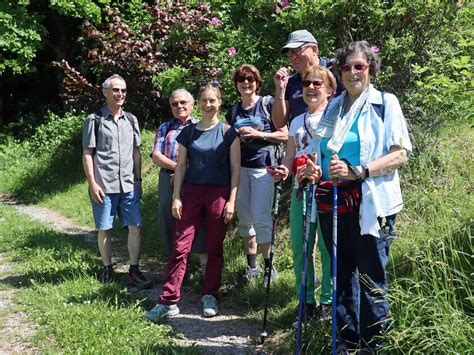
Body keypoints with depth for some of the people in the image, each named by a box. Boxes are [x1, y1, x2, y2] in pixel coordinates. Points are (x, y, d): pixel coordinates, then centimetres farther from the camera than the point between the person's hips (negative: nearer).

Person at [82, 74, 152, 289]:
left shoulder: (131, 120, 12)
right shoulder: (94, 120, 0)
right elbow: (87, 154, -2)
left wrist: (138, 180, 11)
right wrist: (92, 184, -9)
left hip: (129, 185, 4)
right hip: (104, 186, -3)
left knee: (135, 226, -2)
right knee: (105, 229, 4)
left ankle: (134, 271, 5)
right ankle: (107, 270, 18)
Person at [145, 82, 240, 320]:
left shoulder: (228, 132, 2)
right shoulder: (188, 132, 8)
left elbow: (235, 168, 0)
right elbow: (181, 166, 9)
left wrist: (231, 201, -7)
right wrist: (176, 198, 1)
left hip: (219, 194, -1)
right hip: (191, 192, 2)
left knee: (214, 248, 6)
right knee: (180, 246, -4)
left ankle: (210, 296, 18)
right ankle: (168, 301, -2)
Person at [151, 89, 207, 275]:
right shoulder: (164, 128, 15)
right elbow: (156, 156, 4)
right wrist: (177, 166, -11)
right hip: (169, 180, 3)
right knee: (170, 221, 5)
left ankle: (205, 266, 2)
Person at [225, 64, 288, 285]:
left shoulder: (268, 104, -2)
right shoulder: (233, 112, 13)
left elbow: (284, 135, -6)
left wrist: (258, 134, -14)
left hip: (262, 168, -5)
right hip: (239, 168, 5)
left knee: (261, 218, -8)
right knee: (244, 219, 9)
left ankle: (269, 265, 8)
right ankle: (251, 265, 21)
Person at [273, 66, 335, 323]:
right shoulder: (297, 122, 18)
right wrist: (283, 171, -3)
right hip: (300, 190, 5)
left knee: (327, 246, -3)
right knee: (300, 248, 5)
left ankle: (328, 301, 11)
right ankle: (306, 301, 17)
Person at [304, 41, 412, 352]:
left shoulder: (386, 103, 0)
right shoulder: (334, 107, 15)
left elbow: (400, 154, -8)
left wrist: (357, 171, -20)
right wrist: (313, 168, -1)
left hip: (372, 204, -5)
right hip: (333, 202, 5)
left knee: (370, 277, -3)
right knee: (342, 275, 11)